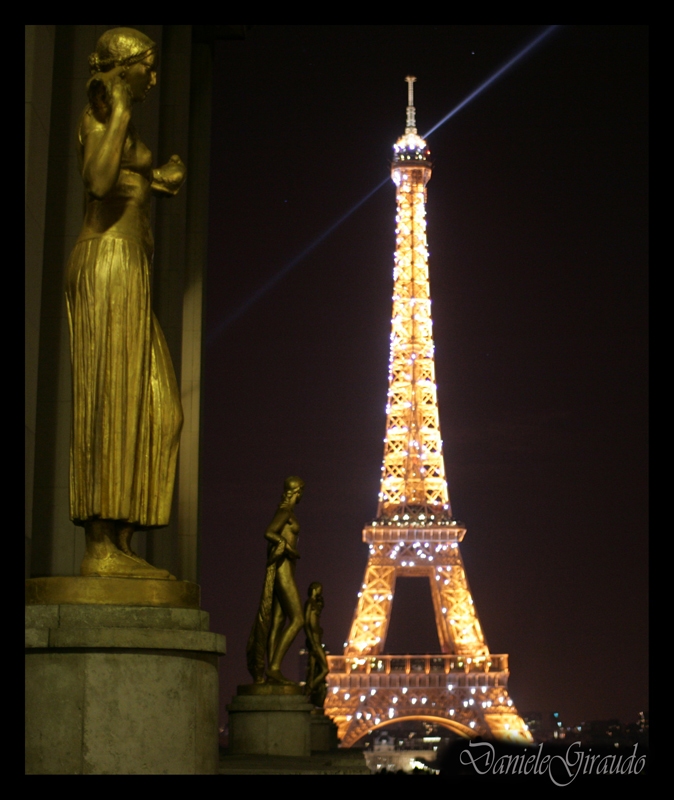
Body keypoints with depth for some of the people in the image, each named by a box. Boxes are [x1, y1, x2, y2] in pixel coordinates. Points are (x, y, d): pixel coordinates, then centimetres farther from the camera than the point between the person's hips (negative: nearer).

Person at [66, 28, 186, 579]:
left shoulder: (121, 123, 24)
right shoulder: (98, 116, -4)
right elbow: (98, 181, -23)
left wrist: (155, 180, 16)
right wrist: (120, 109, -15)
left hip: (129, 271, 10)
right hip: (108, 261, -10)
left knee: (153, 408, 4)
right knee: (109, 403, -13)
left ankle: (122, 546, 3)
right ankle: (99, 547, -13)